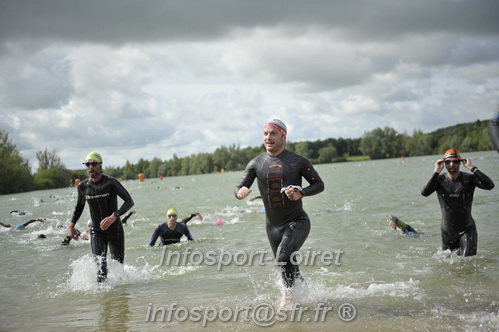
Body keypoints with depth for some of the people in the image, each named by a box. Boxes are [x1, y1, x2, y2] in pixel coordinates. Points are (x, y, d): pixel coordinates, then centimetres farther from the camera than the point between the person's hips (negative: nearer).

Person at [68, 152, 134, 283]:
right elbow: (79, 205, 17)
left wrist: (114, 216, -34)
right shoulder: (83, 186, -2)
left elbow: (129, 201, -20)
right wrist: (72, 224, 7)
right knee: (100, 263, -17)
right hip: (96, 231, 2)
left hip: (114, 229, -2)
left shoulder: (111, 182, -15)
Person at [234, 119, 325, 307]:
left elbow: (319, 184, 1)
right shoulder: (256, 163, 3)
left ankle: (289, 292, -10)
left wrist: (301, 193, -18)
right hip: (273, 225, 4)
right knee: (288, 268, 14)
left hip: (297, 221, -4)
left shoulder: (298, 161, -5)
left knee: (284, 255, -29)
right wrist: (240, 192, -22)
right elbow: (239, 188, 4)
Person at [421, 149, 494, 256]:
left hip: (466, 230, -2)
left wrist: (472, 168, -23)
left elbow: (490, 185, -23)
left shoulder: (468, 179, -7)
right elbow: (424, 193, -22)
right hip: (447, 231, 2)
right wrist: (437, 172, -23)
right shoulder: (440, 180, -4)